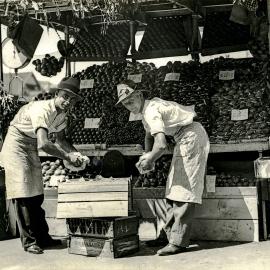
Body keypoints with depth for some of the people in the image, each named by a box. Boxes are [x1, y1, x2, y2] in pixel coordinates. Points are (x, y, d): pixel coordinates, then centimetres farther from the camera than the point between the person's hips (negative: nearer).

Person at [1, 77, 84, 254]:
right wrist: (67, 157, -33)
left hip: (31, 150, 9)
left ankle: (42, 237, 17)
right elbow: (43, 144, -41)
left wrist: (77, 154, -7)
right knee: (23, 195, -9)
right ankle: (29, 241, -2)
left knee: (36, 195, 10)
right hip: (16, 146, -9)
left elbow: (61, 139, 10)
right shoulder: (42, 110, -29)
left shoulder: (62, 113, -2)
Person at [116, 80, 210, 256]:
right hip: (184, 139, 10)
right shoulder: (146, 109, 10)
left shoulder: (151, 111, -22)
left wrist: (149, 161, -14)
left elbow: (161, 145, -31)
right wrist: (147, 155, 8)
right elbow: (149, 136, 25)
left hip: (192, 136, -10)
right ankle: (170, 234, 19)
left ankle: (179, 242, -9)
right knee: (173, 187, 12)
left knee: (184, 188, -11)